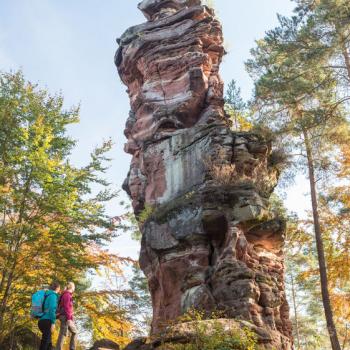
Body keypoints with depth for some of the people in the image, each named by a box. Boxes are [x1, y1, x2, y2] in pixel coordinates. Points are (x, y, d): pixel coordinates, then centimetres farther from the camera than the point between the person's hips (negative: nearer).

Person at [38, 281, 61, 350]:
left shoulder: (48, 295, 21)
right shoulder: (53, 295, -5)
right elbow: (52, 309, -16)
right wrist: (53, 322, -19)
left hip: (42, 321, 9)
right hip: (47, 321, -9)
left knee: (48, 342, 13)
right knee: (45, 342, -12)